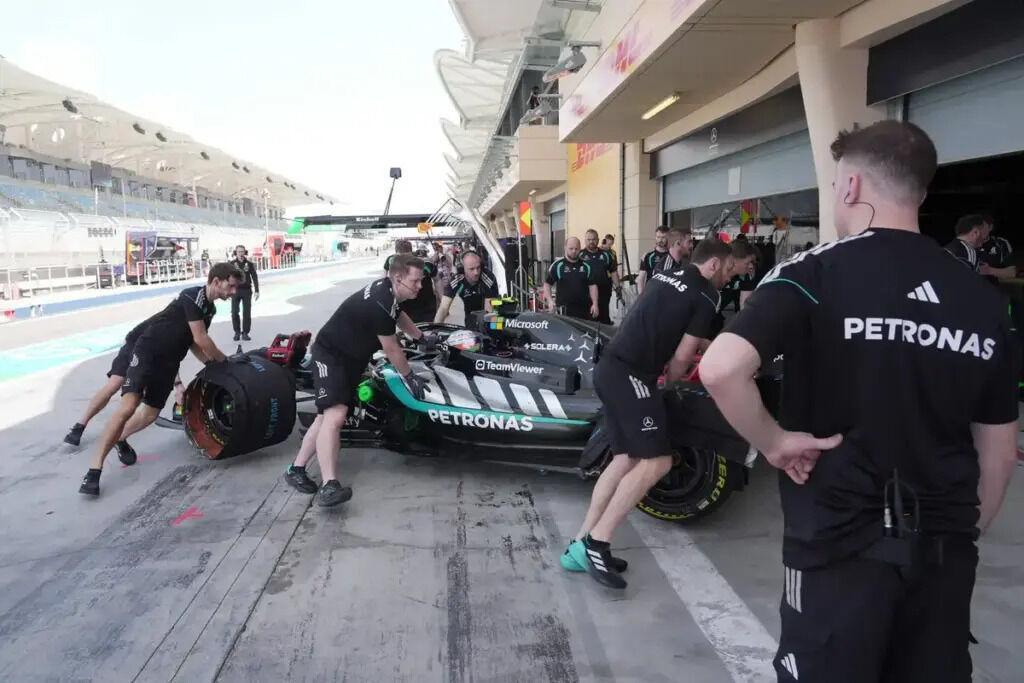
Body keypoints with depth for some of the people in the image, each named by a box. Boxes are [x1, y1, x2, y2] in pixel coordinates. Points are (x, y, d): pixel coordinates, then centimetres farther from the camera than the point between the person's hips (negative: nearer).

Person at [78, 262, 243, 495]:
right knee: (128, 408, -21)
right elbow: (201, 339, -18)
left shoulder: (210, 308, 11)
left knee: (151, 415, 13)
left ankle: (120, 439, 41)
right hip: (147, 352, -9)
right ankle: (94, 469, -18)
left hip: (169, 363, 9)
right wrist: (224, 361, -4)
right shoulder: (194, 295, -17)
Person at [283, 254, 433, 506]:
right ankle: (330, 486, -33)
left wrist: (423, 338, 33)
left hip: (352, 358, 10)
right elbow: (391, 348, -19)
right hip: (330, 355, -10)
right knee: (335, 415, -24)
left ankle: (296, 469, 18)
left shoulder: (388, 288, 1)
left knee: (328, 414, 10)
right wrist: (409, 377, -7)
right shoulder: (380, 302, -28)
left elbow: (400, 316, 24)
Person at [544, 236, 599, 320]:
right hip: (564, 310, -3)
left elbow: (592, 285, 10)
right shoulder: (558, 265, 1)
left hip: (584, 308, 3)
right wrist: (550, 301, -11)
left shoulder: (586, 266, 10)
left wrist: (595, 304, 0)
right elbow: (547, 284, 3)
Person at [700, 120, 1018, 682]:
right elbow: (999, 448, 9)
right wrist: (964, 531, 20)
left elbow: (720, 369, -28)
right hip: (943, 548, 5)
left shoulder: (815, 273, -12)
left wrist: (773, 442, -12)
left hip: (840, 542, -5)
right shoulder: (983, 297, 4)